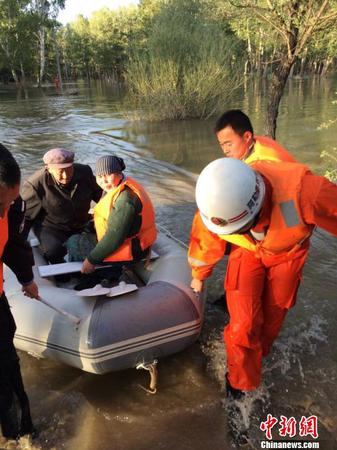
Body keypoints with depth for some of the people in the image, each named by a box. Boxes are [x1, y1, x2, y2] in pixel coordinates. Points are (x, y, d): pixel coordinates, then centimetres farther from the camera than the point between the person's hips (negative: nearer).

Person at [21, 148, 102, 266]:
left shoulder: (84, 172, -12)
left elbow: (99, 194, 8)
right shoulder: (36, 184, -23)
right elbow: (25, 214, -10)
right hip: (51, 227, -4)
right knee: (54, 250, -31)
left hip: (82, 224, 4)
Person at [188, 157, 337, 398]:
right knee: (243, 323, -8)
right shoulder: (217, 202, -32)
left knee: (273, 314, 14)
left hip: (287, 253, 0)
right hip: (248, 251, 0)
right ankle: (241, 381, 19)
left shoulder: (300, 190, -45)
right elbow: (205, 243, -11)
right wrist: (199, 276, 8)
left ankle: (259, 354, 47)